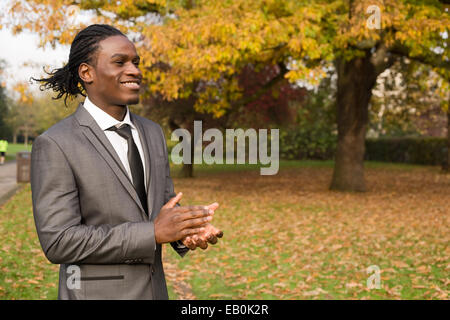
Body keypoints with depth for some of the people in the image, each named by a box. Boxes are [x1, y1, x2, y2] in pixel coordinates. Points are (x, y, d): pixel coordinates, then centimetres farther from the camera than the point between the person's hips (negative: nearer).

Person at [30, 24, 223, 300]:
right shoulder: (54, 145, -15)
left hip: (153, 289, 6)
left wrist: (186, 231, -13)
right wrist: (153, 233, -24)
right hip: (95, 293, -5)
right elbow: (58, 242, -19)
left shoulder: (152, 133, 4)